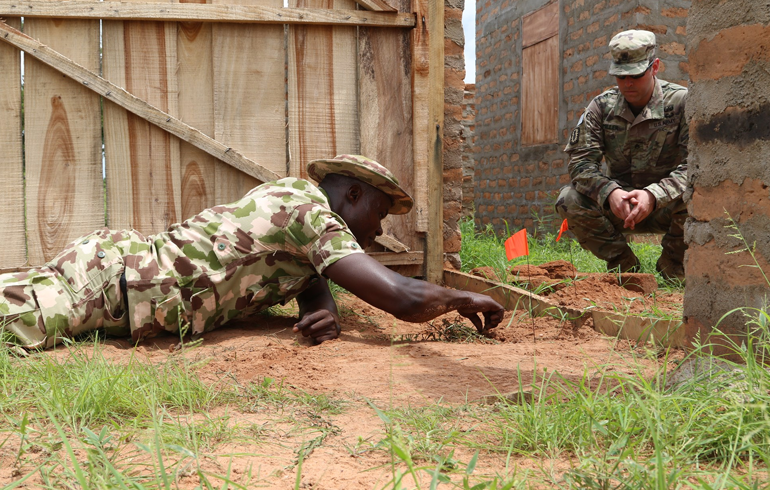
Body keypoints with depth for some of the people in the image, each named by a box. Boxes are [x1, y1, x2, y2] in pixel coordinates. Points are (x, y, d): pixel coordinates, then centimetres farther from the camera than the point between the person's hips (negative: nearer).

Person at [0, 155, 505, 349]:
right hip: (108, 282, -9)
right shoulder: (308, 208, -14)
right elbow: (406, 298, -21)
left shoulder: (293, 199, 15)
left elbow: (313, 283, 23)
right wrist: (461, 297, -2)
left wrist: (323, 310, -2)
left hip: (118, 255, 9)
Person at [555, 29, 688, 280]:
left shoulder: (682, 102, -11)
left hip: (667, 206, -2)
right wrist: (609, 191, -33)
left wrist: (653, 195, -38)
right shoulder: (602, 106, -3)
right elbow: (580, 160, -12)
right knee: (569, 200, -23)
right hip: (618, 204, 2)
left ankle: (671, 268, -7)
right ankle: (625, 266, -6)